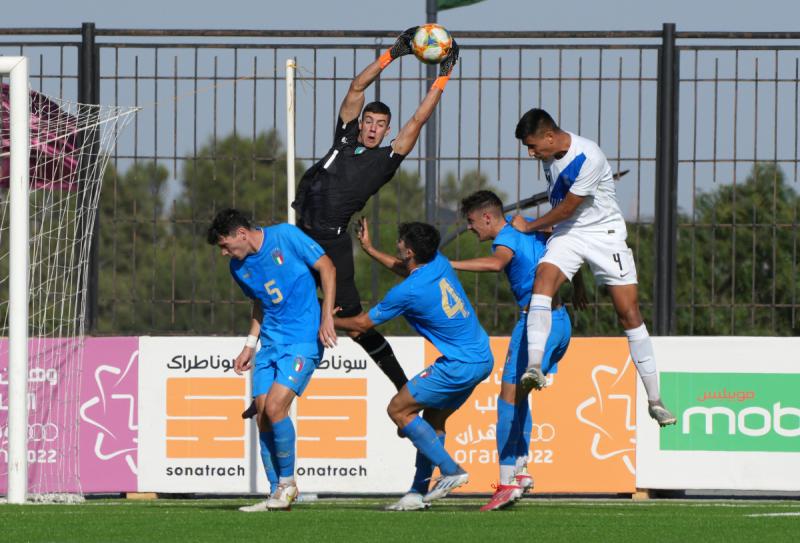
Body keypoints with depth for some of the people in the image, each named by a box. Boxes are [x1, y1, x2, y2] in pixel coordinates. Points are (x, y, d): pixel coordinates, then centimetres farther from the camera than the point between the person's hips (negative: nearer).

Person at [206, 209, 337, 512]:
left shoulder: (286, 237, -11)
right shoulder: (239, 267, 7)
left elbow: (327, 268, -6)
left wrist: (327, 317, -12)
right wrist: (250, 346, 14)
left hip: (303, 340, -7)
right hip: (270, 344, 7)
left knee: (275, 407, -19)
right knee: (263, 416, 0)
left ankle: (287, 482, -2)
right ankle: (276, 495, 7)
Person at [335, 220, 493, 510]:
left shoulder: (407, 292, -17)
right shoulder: (439, 263, 5)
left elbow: (362, 324, -2)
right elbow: (405, 269, 31)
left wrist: (329, 320, 16)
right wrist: (369, 249, 37)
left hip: (460, 365, -9)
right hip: (482, 358, 9)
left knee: (398, 409, -1)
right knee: (434, 418, 17)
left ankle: (450, 470, -3)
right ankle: (418, 492, 16)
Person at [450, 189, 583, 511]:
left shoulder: (507, 238, -13)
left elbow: (495, 263, -37)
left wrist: (447, 265, -36)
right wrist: (578, 287, 40)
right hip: (560, 319, 9)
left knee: (509, 399, -8)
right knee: (518, 396, 19)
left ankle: (507, 482, -12)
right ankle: (520, 469, 16)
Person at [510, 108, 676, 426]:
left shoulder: (588, 158, -25)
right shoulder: (550, 154, -2)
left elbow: (567, 208, -18)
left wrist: (529, 227, -5)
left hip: (604, 232, -5)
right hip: (567, 233, 5)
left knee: (629, 313, -5)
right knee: (543, 278, -25)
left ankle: (654, 400, 2)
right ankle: (534, 367, -37)